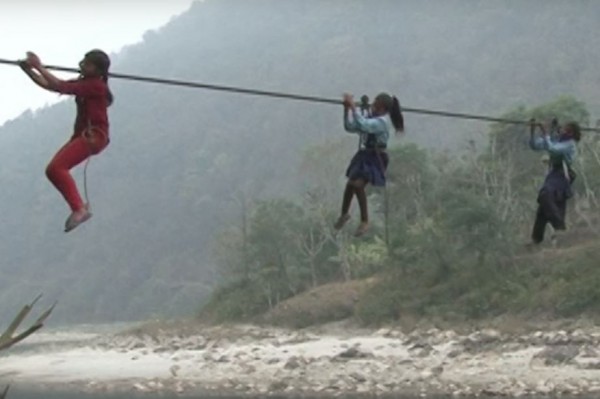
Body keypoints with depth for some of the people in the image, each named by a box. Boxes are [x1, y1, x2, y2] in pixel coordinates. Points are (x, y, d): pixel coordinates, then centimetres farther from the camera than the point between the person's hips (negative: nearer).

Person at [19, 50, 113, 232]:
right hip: (82, 134, 10)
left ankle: (79, 208, -21)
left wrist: (39, 67, -19)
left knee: (57, 168, -21)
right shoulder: (82, 83, 15)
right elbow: (49, 85, 10)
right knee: (52, 170, 4)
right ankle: (80, 207, 6)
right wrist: (29, 70, -3)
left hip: (94, 135, -10)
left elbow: (60, 87, -23)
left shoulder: (96, 85, -13)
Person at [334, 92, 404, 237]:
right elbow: (349, 127, 5)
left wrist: (353, 106, -34)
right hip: (364, 155, 8)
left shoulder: (382, 122, -20)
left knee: (358, 185, -20)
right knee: (350, 184, 11)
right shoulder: (370, 118, 5)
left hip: (375, 158, -8)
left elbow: (362, 125, -37)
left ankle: (364, 222, -6)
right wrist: (346, 110, -7)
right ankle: (345, 213, 35)